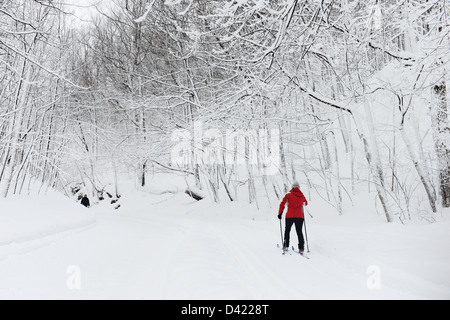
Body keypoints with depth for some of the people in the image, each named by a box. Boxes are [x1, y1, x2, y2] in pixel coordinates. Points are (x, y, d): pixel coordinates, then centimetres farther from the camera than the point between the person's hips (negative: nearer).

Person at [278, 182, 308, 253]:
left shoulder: (288, 195, -1)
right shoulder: (302, 196, 6)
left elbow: (282, 205, -2)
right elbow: (306, 203, 26)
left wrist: (280, 213, 7)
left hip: (290, 216, -1)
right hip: (299, 216, 1)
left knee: (287, 230, 17)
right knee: (299, 232, 10)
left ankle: (285, 246, 15)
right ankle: (301, 248, 2)